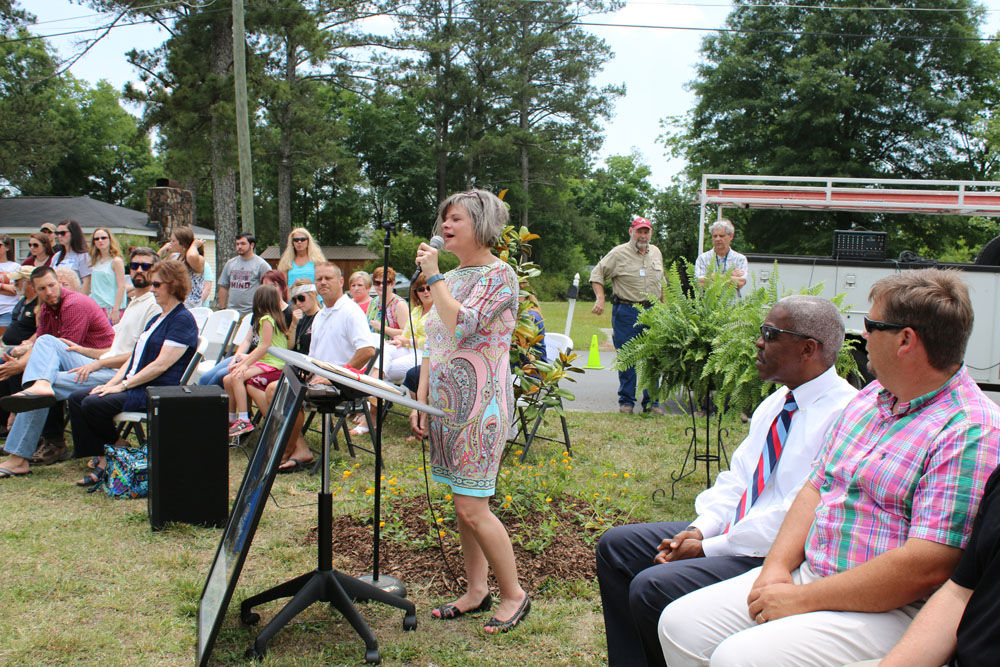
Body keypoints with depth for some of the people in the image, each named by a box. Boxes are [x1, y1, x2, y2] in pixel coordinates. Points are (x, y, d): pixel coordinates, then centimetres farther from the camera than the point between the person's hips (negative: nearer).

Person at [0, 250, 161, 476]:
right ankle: (41, 384, -32)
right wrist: (82, 350, 15)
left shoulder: (154, 305, -7)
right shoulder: (133, 304, 25)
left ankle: (18, 457, -9)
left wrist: (99, 363, -18)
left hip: (118, 377, -10)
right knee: (47, 341, 0)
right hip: (102, 367, 10)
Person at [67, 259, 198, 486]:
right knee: (76, 398, -4)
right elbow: (133, 357, 20)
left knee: (93, 404, -24)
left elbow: (161, 365, -18)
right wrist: (111, 383, 4)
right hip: (134, 386, 10)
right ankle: (101, 461, -9)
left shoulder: (183, 320, -10)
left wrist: (123, 385, -17)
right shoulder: (156, 320, 22)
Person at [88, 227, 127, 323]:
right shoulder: (95, 261, 15)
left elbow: (121, 287, -11)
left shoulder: (116, 261, -5)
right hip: (95, 306, 6)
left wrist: (116, 310, -17)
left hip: (110, 307, -6)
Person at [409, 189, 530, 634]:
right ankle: (476, 591, 25)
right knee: (463, 505, 12)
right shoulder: (451, 278, 15)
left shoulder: (499, 275, -9)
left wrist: (433, 277, -15)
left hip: (480, 404, -8)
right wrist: (421, 400, 9)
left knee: (471, 507, -7)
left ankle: (514, 594, 10)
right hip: (446, 402, 8)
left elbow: (461, 327, -23)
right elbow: (434, 344, 15)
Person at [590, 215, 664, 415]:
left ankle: (651, 401, 13)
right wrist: (600, 299, -10)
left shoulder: (656, 253, 14)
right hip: (626, 312, -4)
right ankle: (626, 401, 11)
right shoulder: (619, 253, -3)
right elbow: (597, 273, 1)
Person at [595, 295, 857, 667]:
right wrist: (700, 528, -2)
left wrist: (709, 548, -19)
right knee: (616, 545, 5)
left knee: (651, 587, -25)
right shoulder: (777, 402, 12)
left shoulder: (844, 413, -18)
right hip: (732, 532, 10)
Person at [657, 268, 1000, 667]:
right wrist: (777, 567, -4)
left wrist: (803, 598, -19)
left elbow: (928, 567, -24)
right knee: (680, 624, -1)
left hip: (889, 608, -8)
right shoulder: (870, 398, 12)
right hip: (807, 572, 8)